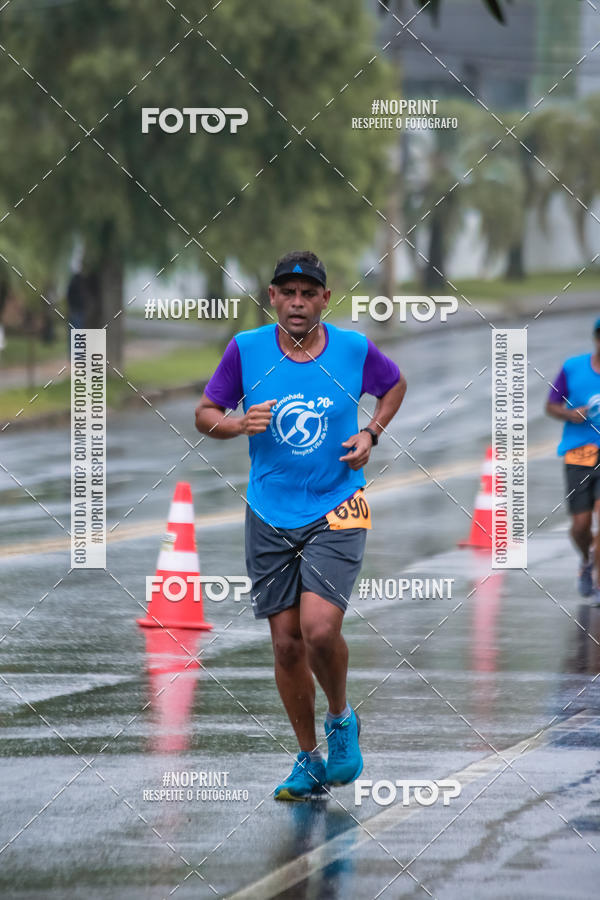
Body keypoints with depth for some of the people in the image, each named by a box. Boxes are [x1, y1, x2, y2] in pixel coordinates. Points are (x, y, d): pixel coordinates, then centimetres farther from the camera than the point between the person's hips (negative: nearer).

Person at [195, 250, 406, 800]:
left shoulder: (354, 350, -4)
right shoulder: (246, 350, -3)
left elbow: (395, 384, 17)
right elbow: (205, 414, 5)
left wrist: (371, 434, 2)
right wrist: (240, 424, -16)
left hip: (337, 511, -2)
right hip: (270, 517, 2)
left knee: (319, 628, -20)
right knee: (287, 644, 5)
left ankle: (341, 719, 9)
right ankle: (309, 761, 21)